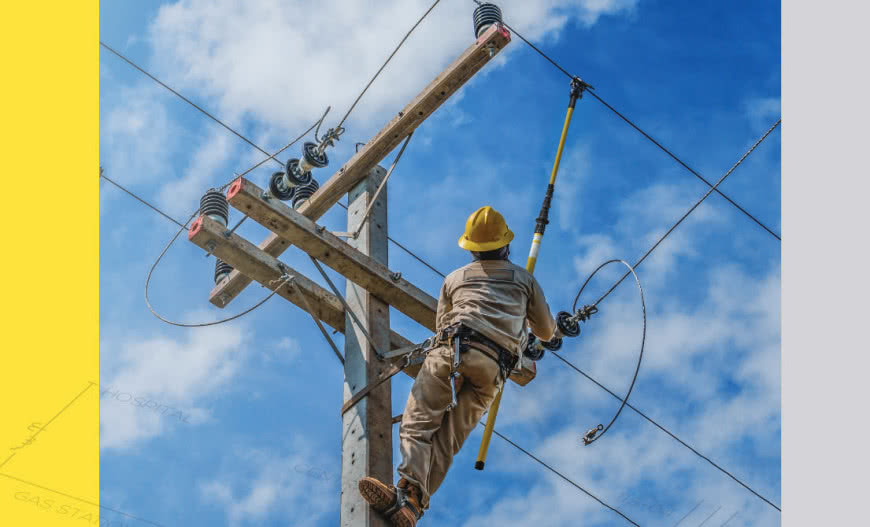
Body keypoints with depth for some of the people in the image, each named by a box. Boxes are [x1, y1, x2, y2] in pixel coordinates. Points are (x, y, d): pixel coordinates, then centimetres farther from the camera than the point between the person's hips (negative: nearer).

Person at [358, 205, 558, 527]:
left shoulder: (455, 279, 27)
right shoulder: (525, 279, 27)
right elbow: (547, 333, 35)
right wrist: (524, 316, 57)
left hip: (454, 348, -1)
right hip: (494, 368, 1)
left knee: (418, 424, -10)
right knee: (448, 437, -7)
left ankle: (410, 486, -39)